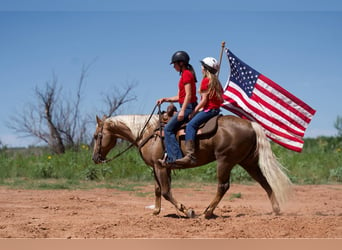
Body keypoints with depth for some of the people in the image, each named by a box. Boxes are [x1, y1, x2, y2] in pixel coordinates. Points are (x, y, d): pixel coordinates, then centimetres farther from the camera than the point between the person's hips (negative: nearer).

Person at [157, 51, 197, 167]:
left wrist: (182, 111, -24)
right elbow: (180, 97, 21)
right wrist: (165, 99, 13)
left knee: (168, 129, -13)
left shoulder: (186, 74, -11)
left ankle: (175, 157, -17)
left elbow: (188, 94, -20)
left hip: (188, 107, -11)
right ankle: (169, 154, 11)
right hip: (187, 107, 11)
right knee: (169, 128, 14)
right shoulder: (185, 75, 19)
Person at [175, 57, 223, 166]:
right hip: (216, 109, 10)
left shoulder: (206, 80, -8)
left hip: (209, 109, -10)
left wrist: (194, 112, -10)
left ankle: (190, 156, -38)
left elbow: (204, 100, -15)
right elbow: (221, 99, 20)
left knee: (191, 125, -23)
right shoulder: (216, 81, 19)